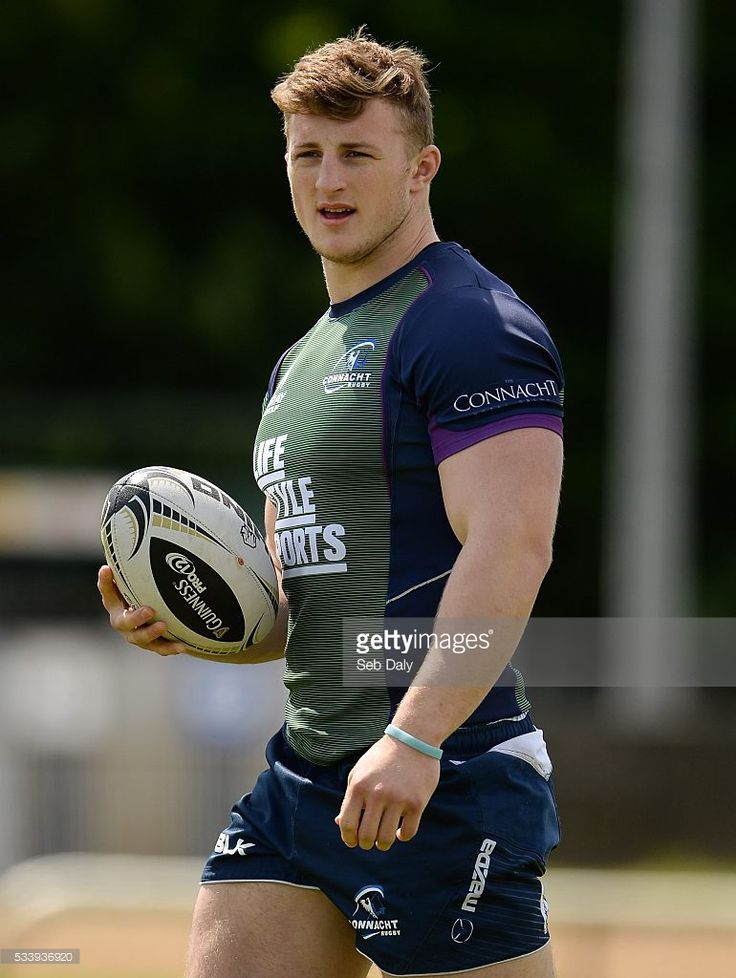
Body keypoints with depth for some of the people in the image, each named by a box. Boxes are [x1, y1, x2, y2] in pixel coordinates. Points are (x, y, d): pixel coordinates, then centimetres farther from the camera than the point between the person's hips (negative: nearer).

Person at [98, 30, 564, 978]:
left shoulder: (471, 326, -9)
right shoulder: (301, 364, 21)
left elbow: (511, 549, -21)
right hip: (300, 780, 9)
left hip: (438, 789, -9)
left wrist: (413, 739, -30)